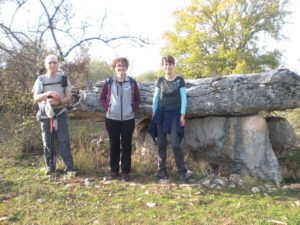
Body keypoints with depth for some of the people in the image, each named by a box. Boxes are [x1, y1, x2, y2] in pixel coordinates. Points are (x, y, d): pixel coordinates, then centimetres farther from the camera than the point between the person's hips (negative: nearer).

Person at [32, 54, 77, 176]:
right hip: (45, 114, 1)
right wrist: (48, 93, -22)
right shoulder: (40, 80, 1)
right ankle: (50, 166, 19)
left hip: (60, 113, 0)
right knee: (47, 142, 7)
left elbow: (69, 96, -1)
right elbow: (35, 98, -5)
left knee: (64, 141, -3)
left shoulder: (64, 79, 2)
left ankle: (69, 167, 2)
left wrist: (59, 101, -21)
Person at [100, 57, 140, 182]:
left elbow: (137, 99, 7)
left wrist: (133, 109, -7)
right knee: (114, 145, 9)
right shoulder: (109, 82, 2)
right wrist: (107, 107, -6)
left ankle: (125, 172, 14)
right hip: (112, 119, 0)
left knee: (126, 145, 5)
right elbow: (102, 98, 8)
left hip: (128, 119, 0)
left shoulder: (132, 82, 2)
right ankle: (114, 170, 22)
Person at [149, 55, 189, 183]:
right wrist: (154, 113, 4)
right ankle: (162, 171, 12)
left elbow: (183, 98, -1)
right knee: (161, 144, 4)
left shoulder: (180, 80, 1)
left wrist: (182, 115, -7)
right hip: (161, 114, 3)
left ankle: (182, 172, 2)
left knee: (175, 144, -10)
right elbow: (155, 98, 10)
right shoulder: (160, 81, 8)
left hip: (175, 114, -2)